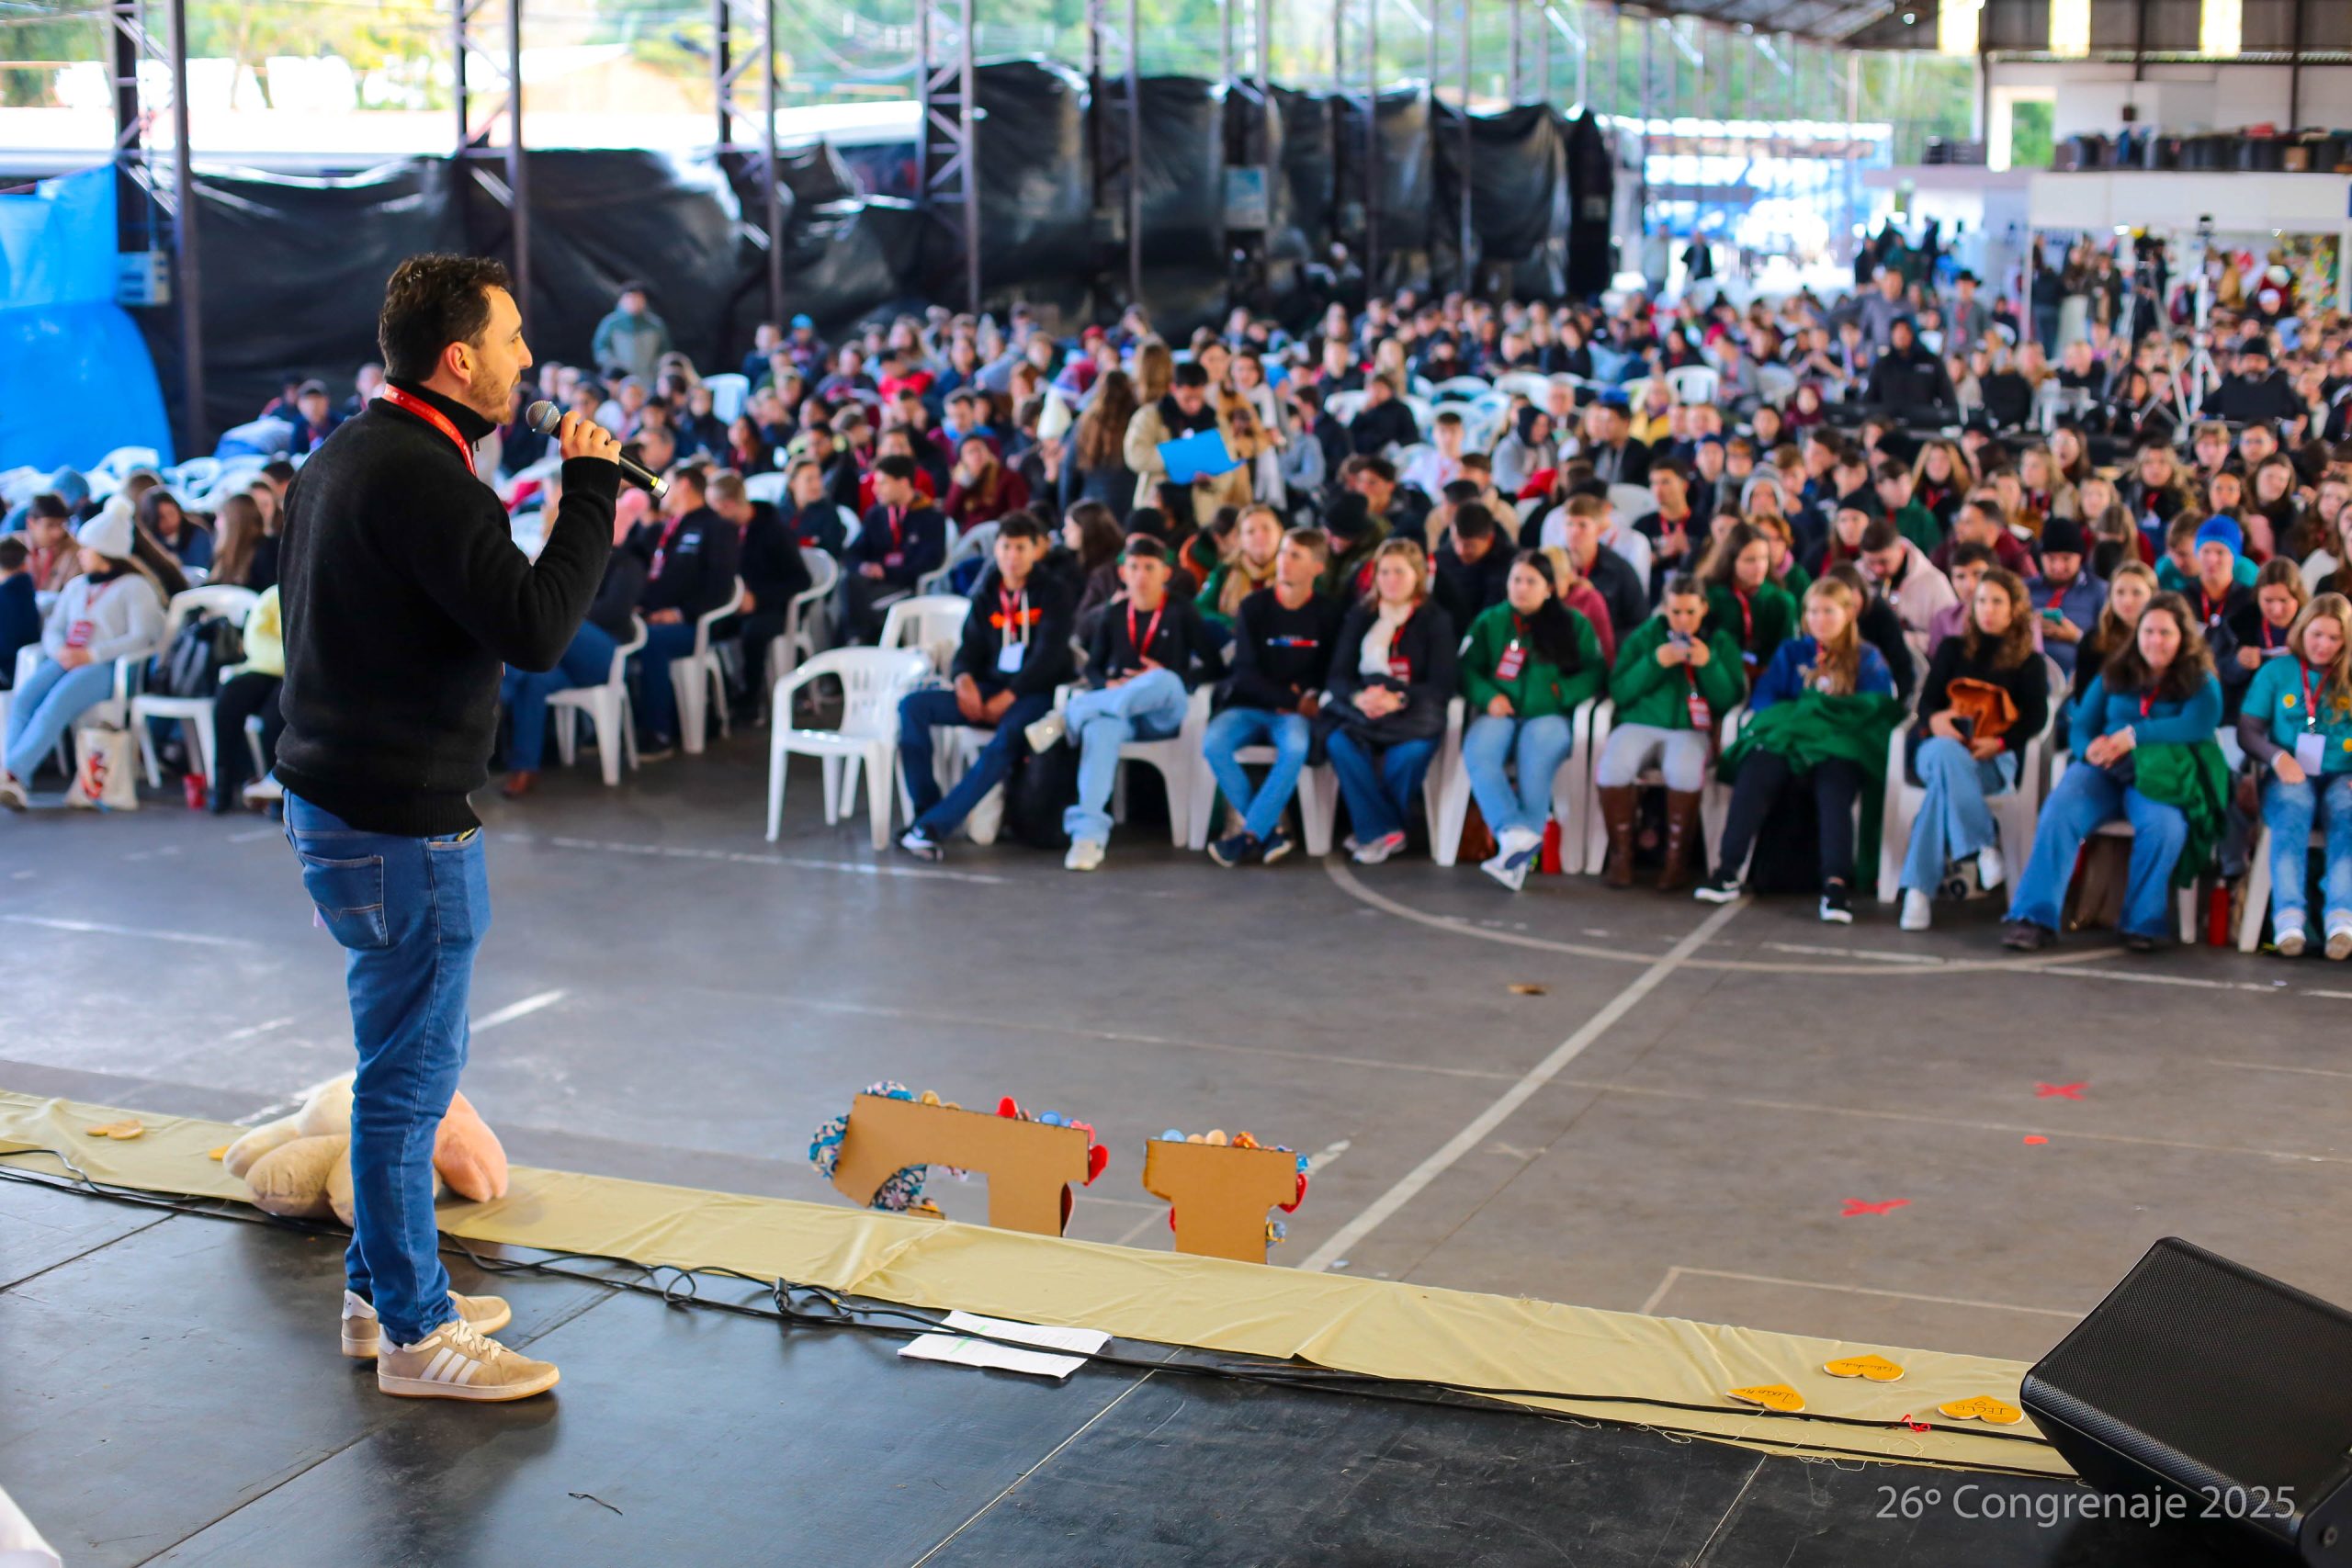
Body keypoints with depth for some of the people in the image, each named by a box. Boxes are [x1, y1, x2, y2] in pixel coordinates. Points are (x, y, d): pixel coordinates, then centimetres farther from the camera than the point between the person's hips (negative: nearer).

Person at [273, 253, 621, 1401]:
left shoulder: (342, 456, 12)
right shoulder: (421, 479, -20)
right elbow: (537, 628, -27)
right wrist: (592, 488, -18)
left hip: (333, 799, 10)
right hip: (399, 826, -10)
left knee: (410, 1058, 20)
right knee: (410, 1072, -1)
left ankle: (378, 1288, 31)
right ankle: (413, 1334, 10)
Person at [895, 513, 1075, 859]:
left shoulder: (1055, 593, -1)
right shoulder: (986, 594, 13)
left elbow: (1049, 654, -10)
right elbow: (971, 647, 11)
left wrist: (1007, 698, -17)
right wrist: (964, 678, -14)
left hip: (1035, 693, -5)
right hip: (989, 688, 5)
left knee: (1008, 738, -38)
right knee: (913, 706, -16)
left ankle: (935, 826, -42)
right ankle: (925, 811, -21)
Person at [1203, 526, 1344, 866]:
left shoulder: (1328, 612, 3)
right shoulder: (1253, 607, 3)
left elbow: (1331, 672, 6)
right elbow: (1246, 671, -2)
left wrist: (1309, 698, -14)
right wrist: (1292, 698, -12)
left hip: (1297, 710, -1)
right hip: (1249, 705, 1)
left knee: (1295, 746, -36)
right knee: (1213, 743, -30)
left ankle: (1250, 835, -27)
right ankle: (1270, 829, -21)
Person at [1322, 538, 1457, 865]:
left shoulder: (1435, 620, 3)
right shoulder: (1359, 615, 11)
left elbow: (1442, 686, -6)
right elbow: (1338, 674, 4)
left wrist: (1399, 700, -25)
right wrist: (1358, 697, -20)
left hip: (1413, 711, -2)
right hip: (1361, 708, 2)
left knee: (1410, 752, -36)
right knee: (1340, 743, -32)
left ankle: (1375, 831, -13)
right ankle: (1386, 832, -23)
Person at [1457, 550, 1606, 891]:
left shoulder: (1573, 624, 14)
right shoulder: (1489, 622, 18)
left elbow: (1595, 672, 8)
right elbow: (1467, 668, 13)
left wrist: (1562, 692, -9)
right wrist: (1488, 696, -7)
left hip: (1549, 716, -2)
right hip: (1500, 713, 2)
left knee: (1537, 750, -38)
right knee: (1477, 751, -34)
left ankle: (1519, 854, -44)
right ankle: (1516, 834, -50)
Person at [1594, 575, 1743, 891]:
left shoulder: (1720, 642, 13)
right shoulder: (1644, 637, 13)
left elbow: (1731, 699, 4)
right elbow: (1619, 693, 3)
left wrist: (1709, 664, -10)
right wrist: (1656, 662, -9)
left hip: (1691, 730, -1)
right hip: (1640, 724, 1)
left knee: (1684, 770, -38)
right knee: (1612, 767, -33)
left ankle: (1677, 859, -19)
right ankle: (1620, 854, -13)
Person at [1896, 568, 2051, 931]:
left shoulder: (2028, 663, 16)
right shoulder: (1952, 649, 21)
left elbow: (2037, 717, 3)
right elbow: (1926, 701, 11)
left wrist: (1999, 742, -17)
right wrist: (1934, 719, -15)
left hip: (1995, 759, -1)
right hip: (1938, 744, 1)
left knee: (1945, 778, -38)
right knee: (1946, 754, -41)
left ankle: (1920, 889, -43)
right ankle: (1985, 845, -42)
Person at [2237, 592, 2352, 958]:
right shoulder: (2276, 671, 13)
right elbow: (2247, 730, 9)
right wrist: (2278, 757, -11)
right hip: (2291, 776, 0)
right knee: (2292, 809, -35)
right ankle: (2288, 912, -50)